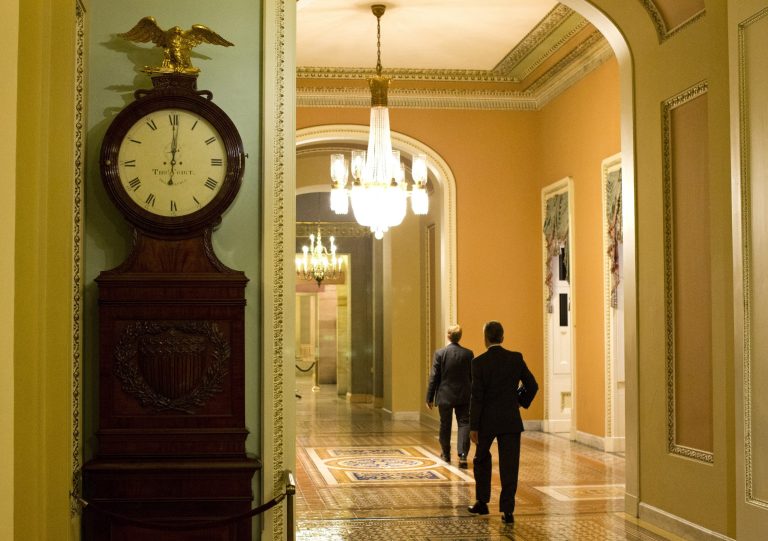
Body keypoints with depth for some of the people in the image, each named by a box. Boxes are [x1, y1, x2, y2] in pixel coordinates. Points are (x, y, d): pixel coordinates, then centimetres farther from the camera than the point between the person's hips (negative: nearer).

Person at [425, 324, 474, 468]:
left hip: (445, 396, -1)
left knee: (445, 425, 13)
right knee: (464, 424, 3)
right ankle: (462, 455, -12)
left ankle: (446, 455, 27)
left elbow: (434, 377, -7)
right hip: (464, 396, 1)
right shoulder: (468, 354, -3)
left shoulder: (439, 353, -9)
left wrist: (429, 398, -1)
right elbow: (472, 377, 4)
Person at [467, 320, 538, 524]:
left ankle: (482, 502, 24)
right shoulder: (516, 358, -2)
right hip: (511, 420, 1)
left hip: (487, 420, -1)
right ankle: (507, 510, -2)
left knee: (482, 459, 20)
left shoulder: (479, 362, -11)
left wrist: (473, 426, -9)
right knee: (509, 466, 3)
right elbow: (532, 386, 0)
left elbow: (477, 396, -12)